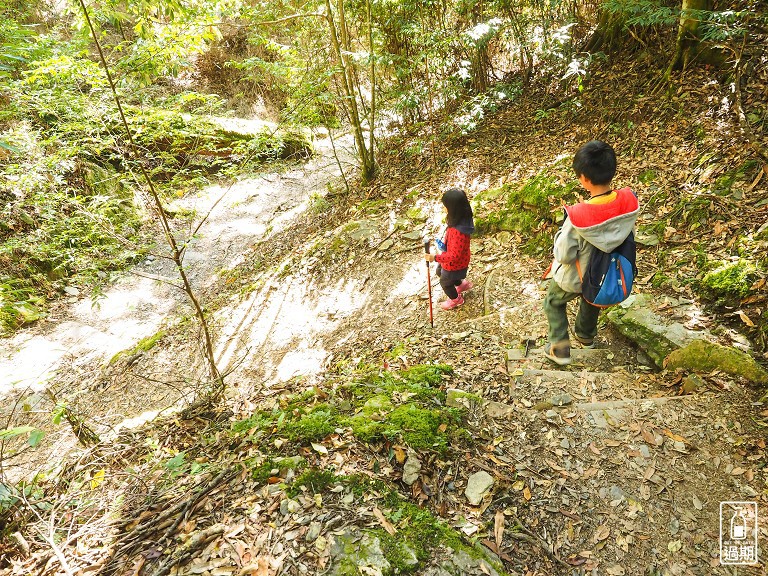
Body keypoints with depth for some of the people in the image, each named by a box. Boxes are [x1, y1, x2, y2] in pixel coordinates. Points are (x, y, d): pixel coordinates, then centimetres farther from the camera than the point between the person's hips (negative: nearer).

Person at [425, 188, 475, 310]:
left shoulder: (458, 232, -44)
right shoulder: (462, 218, -17)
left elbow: (454, 256, -36)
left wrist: (435, 258, -31)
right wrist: (445, 241, 0)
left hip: (455, 264, -8)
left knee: (445, 282, 23)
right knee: (440, 272, 34)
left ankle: (455, 299, 53)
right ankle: (462, 284, 56)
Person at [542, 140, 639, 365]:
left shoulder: (578, 216, -38)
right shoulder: (629, 201, -23)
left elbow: (564, 255, -26)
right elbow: (627, 237, -4)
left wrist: (561, 235, -9)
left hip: (577, 277, -5)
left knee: (553, 302, 26)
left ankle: (560, 348, 29)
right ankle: (586, 336, 58)